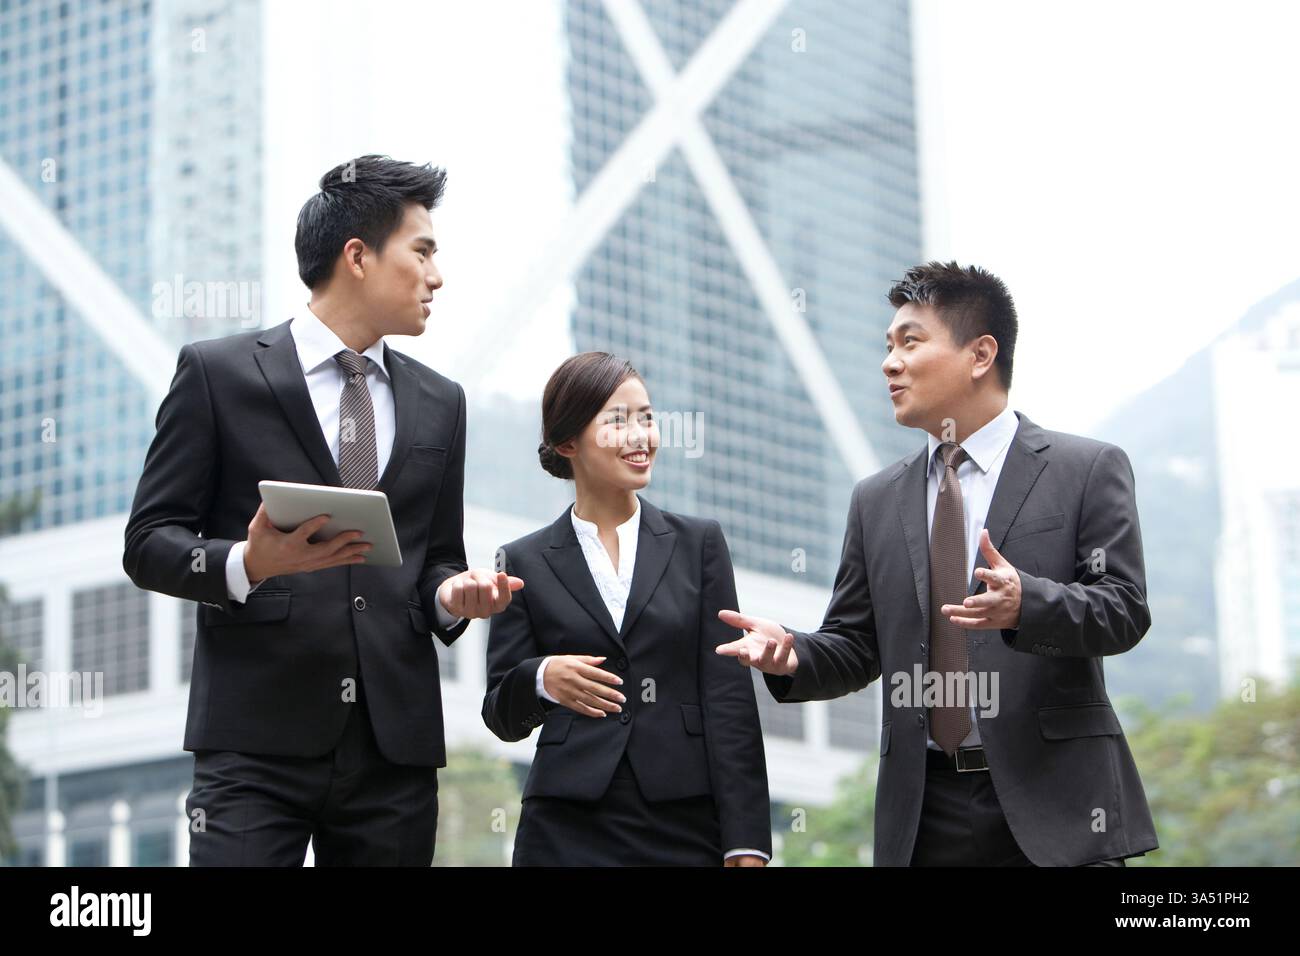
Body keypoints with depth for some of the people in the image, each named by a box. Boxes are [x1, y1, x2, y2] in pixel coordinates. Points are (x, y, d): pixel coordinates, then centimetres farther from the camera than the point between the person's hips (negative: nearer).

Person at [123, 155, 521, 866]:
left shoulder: (438, 403, 17)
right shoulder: (218, 373, 2)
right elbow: (149, 543, 0)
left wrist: (451, 593, -1)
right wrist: (249, 563, -19)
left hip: (396, 746, 4)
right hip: (257, 744, -4)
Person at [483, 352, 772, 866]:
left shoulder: (699, 543, 7)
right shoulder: (526, 563, 6)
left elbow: (729, 696, 2)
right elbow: (503, 717, 7)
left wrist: (746, 840, -5)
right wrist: (541, 679, -16)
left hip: (687, 824, 0)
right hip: (569, 829, 0)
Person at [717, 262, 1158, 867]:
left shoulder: (1088, 470, 2)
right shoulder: (877, 500, 15)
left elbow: (1123, 608, -7)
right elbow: (856, 646, 15)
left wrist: (1027, 603, -26)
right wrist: (792, 658, -7)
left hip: (1052, 805, -4)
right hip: (924, 812, 4)